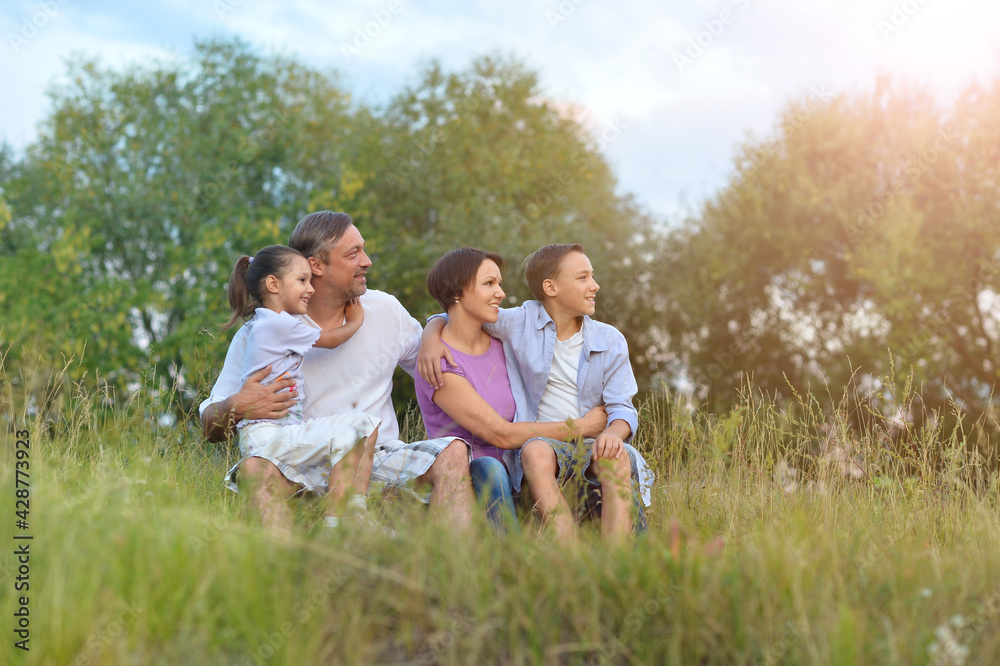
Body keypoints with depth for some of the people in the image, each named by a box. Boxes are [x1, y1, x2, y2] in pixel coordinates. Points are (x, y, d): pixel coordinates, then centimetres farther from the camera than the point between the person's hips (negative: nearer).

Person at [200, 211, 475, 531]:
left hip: (380, 457, 3)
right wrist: (235, 408, -26)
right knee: (256, 467, -33)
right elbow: (210, 427, -1)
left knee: (452, 451, -22)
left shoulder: (385, 310, 8)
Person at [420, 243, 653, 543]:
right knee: (536, 451, -37)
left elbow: (622, 408, 3)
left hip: (591, 443, 1)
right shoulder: (520, 322, 4)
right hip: (538, 439, -1)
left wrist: (612, 433, -22)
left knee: (617, 458, -34)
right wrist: (431, 338, -10)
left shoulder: (611, 341, 8)